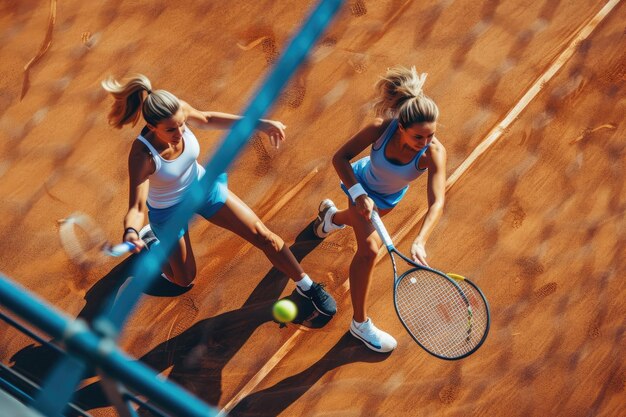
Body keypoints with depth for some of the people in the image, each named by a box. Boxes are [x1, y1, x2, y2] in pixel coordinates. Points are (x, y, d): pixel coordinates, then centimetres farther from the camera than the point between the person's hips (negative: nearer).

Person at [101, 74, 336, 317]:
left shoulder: (179, 110, -27)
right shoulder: (142, 155, -39)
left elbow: (206, 119, -5)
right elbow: (137, 207, -39)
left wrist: (260, 124, -11)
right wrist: (130, 232, -64)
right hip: (168, 210, -3)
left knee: (264, 237, 1)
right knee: (185, 280, 14)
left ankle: (306, 286, 23)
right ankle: (150, 241, 41)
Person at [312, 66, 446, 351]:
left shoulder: (434, 153, -39)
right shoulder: (382, 127, -39)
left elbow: (437, 203, -48)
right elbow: (340, 158, -29)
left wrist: (420, 241, -64)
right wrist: (359, 194, -43)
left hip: (391, 197, 3)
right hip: (363, 186, -3)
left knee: (363, 222, 33)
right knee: (369, 248, -17)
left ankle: (331, 215, 72)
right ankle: (360, 324, -1)